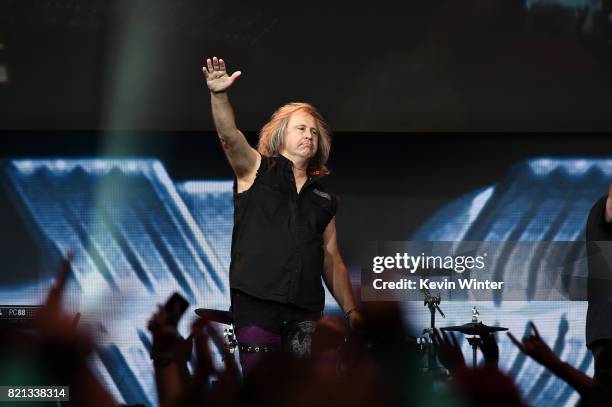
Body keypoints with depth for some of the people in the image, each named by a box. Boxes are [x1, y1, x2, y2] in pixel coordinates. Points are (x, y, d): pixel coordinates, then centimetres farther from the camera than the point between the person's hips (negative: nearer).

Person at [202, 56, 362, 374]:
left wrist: (351, 311, 13)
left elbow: (331, 259, 23)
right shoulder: (257, 170, 10)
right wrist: (220, 95, -28)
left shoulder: (324, 199, 22)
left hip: (305, 310, 4)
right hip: (256, 301, -3)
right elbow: (230, 137, -9)